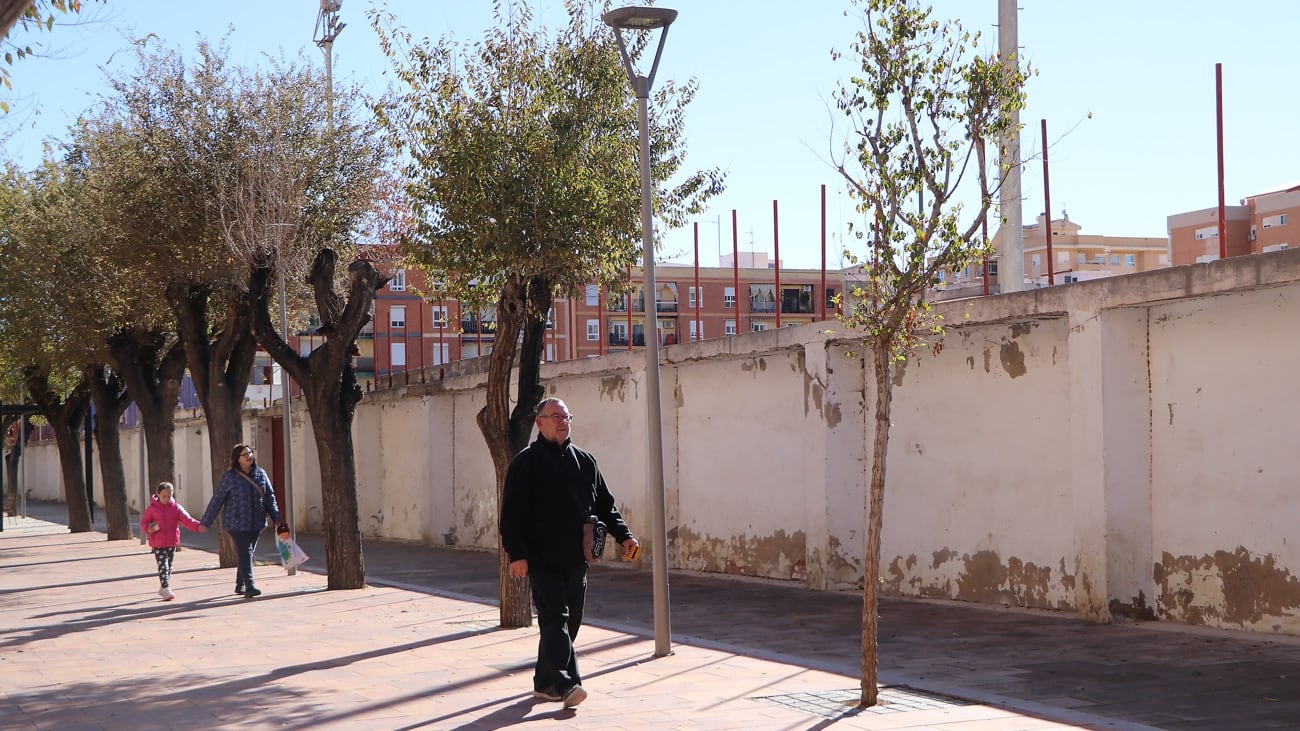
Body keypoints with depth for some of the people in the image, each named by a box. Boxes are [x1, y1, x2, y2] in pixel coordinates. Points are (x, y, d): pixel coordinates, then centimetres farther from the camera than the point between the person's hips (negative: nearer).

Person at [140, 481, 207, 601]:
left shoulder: (176, 508, 0)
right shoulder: (152, 509, -4)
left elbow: (186, 519, -10)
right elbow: (144, 523, 1)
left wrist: (198, 526, -27)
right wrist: (149, 528, -22)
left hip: (172, 542, 4)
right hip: (158, 543, -4)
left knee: (169, 566, 14)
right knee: (162, 566, -9)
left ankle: (163, 589, 29)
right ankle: (166, 590, -13)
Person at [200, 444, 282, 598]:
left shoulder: (260, 474, 6)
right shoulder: (229, 477, -7)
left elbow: (269, 496, 12)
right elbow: (217, 500, -3)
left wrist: (276, 517, 4)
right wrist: (206, 522, -1)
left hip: (256, 523, 5)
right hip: (237, 524, -5)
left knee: (248, 553, 12)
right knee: (245, 553, -13)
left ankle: (240, 585, 26)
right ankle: (249, 586, -18)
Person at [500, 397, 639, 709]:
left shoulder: (585, 461, 14)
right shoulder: (526, 462, -3)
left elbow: (604, 504, 18)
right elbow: (512, 511, -8)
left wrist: (623, 535, 4)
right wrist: (517, 553, -17)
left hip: (576, 560, 6)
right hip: (543, 561, -6)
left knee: (569, 622, 10)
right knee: (555, 619, -14)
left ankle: (545, 682, 21)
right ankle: (566, 683, -22)